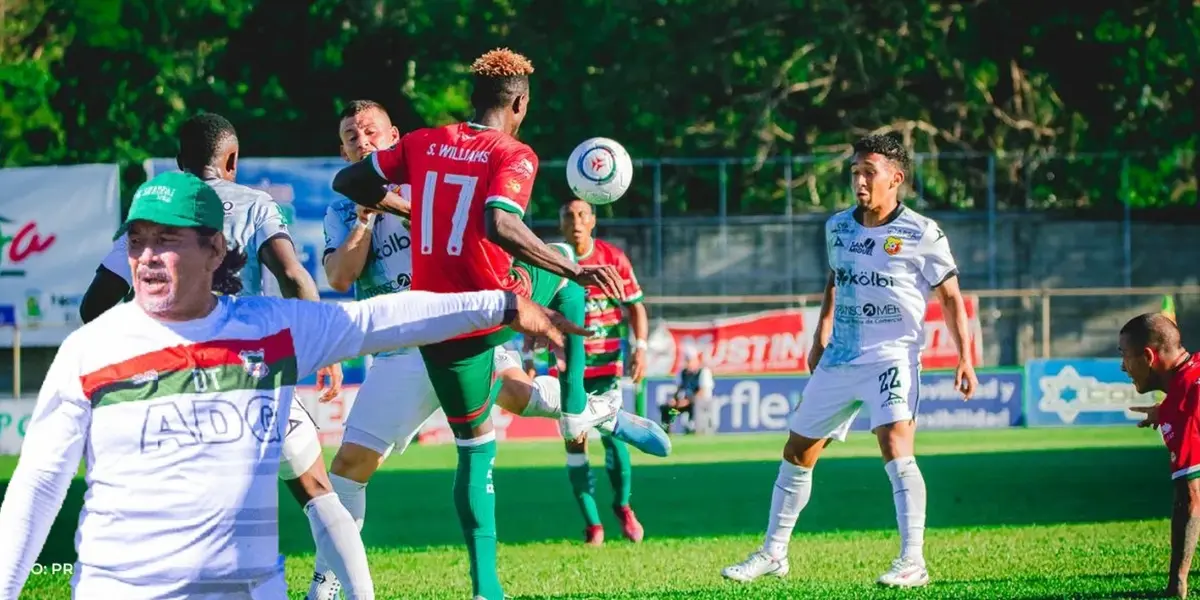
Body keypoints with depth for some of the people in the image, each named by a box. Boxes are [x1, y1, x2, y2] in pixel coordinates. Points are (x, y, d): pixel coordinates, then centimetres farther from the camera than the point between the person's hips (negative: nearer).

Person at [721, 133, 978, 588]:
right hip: (838, 359, 6)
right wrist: (820, 337, 21)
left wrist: (964, 358, -12)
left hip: (892, 357, -6)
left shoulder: (921, 234, -10)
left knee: (895, 447, -26)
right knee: (797, 453, 11)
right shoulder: (838, 227, 6)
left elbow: (950, 296, -4)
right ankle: (773, 554, 26)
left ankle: (912, 562, -22)